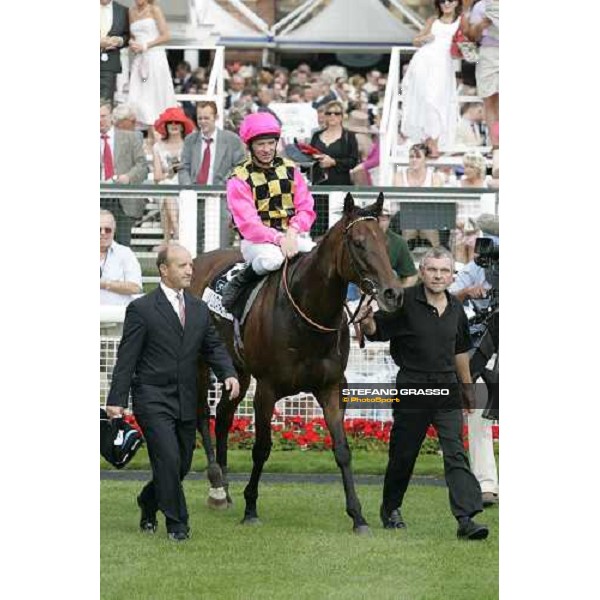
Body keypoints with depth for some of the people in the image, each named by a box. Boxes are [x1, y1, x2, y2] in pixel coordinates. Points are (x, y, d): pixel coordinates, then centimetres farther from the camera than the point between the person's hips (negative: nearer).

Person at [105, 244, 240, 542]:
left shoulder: (199, 309, 12)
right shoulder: (141, 309, -6)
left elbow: (213, 346, 14)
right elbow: (127, 358, -7)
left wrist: (228, 373, -7)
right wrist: (117, 400, -13)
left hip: (186, 402, 6)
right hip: (152, 399, -6)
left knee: (182, 464, 11)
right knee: (168, 459, -15)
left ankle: (148, 502, 36)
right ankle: (177, 523, -4)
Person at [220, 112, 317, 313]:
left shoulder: (290, 170, 9)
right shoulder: (240, 179, -6)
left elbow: (306, 209, 5)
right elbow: (248, 225, -16)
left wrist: (292, 232, -15)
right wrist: (278, 239, -30)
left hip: (291, 236, 4)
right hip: (256, 240, -4)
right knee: (271, 259, -38)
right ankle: (237, 283, -10)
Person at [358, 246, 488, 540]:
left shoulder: (456, 309, 7)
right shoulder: (405, 301, -9)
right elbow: (378, 332, -7)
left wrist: (467, 385, 26)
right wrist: (367, 322, -30)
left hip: (447, 390, 3)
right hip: (412, 389, -3)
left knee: (456, 455, -7)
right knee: (403, 455, 9)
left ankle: (466, 519, -14)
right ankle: (390, 508, 31)